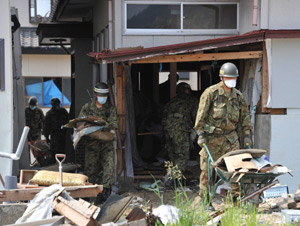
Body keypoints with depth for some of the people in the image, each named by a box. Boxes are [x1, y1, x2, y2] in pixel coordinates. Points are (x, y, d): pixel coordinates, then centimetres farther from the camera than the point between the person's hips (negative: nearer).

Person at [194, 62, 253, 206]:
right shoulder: (211, 93, -5)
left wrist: (246, 136, 11)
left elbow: (245, 116, 17)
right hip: (211, 136, -4)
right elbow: (201, 114, -5)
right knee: (207, 169, -1)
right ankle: (205, 200, 8)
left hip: (230, 136, 4)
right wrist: (200, 134, -10)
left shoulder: (238, 95, 10)